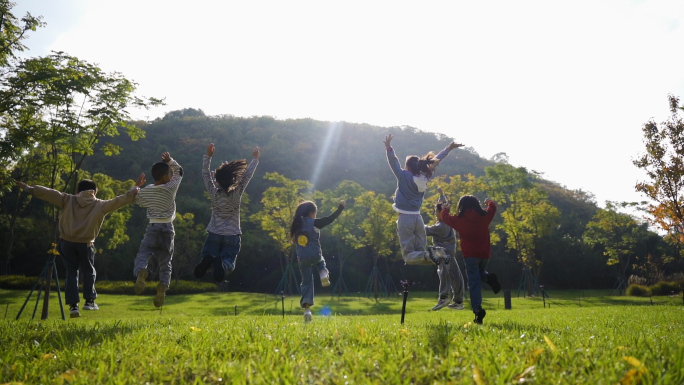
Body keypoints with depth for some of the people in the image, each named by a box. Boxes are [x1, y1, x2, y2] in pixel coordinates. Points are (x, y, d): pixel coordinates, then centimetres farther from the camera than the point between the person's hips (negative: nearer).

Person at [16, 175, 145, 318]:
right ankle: (89, 301, 21)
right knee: (88, 271, 18)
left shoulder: (68, 200, 8)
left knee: (72, 272, 11)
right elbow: (120, 200, 1)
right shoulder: (100, 205, 4)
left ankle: (73, 305, 6)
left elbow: (49, 193, 3)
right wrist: (135, 188, 6)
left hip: (67, 242, 2)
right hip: (85, 243, -1)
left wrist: (29, 189, 12)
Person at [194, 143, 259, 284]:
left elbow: (205, 175, 2)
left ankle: (207, 261, -31)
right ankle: (220, 264, -40)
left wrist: (208, 156, 4)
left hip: (214, 235, 1)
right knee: (229, 262, -1)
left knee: (207, 255, 8)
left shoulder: (214, 193, -7)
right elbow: (247, 175, -1)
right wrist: (255, 158, 9)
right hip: (232, 236, -1)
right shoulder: (236, 193, -9)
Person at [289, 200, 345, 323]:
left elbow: (293, 239, 18)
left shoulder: (296, 225, 6)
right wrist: (340, 208, 3)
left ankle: (307, 309, -3)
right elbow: (330, 219, -7)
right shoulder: (314, 223, -8)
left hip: (302, 259, 3)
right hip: (315, 256, -3)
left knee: (307, 283, 10)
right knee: (320, 262, 36)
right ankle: (324, 274, 3)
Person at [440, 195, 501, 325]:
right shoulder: (484, 216, 5)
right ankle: (489, 277, -3)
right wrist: (490, 202, 48)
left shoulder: (459, 219, 0)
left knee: (473, 283, -3)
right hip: (485, 254, 3)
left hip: (470, 255, -3)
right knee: (479, 272, 30)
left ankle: (478, 309, -18)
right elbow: (493, 208, 25)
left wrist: (445, 209, 38)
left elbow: (445, 218, 17)